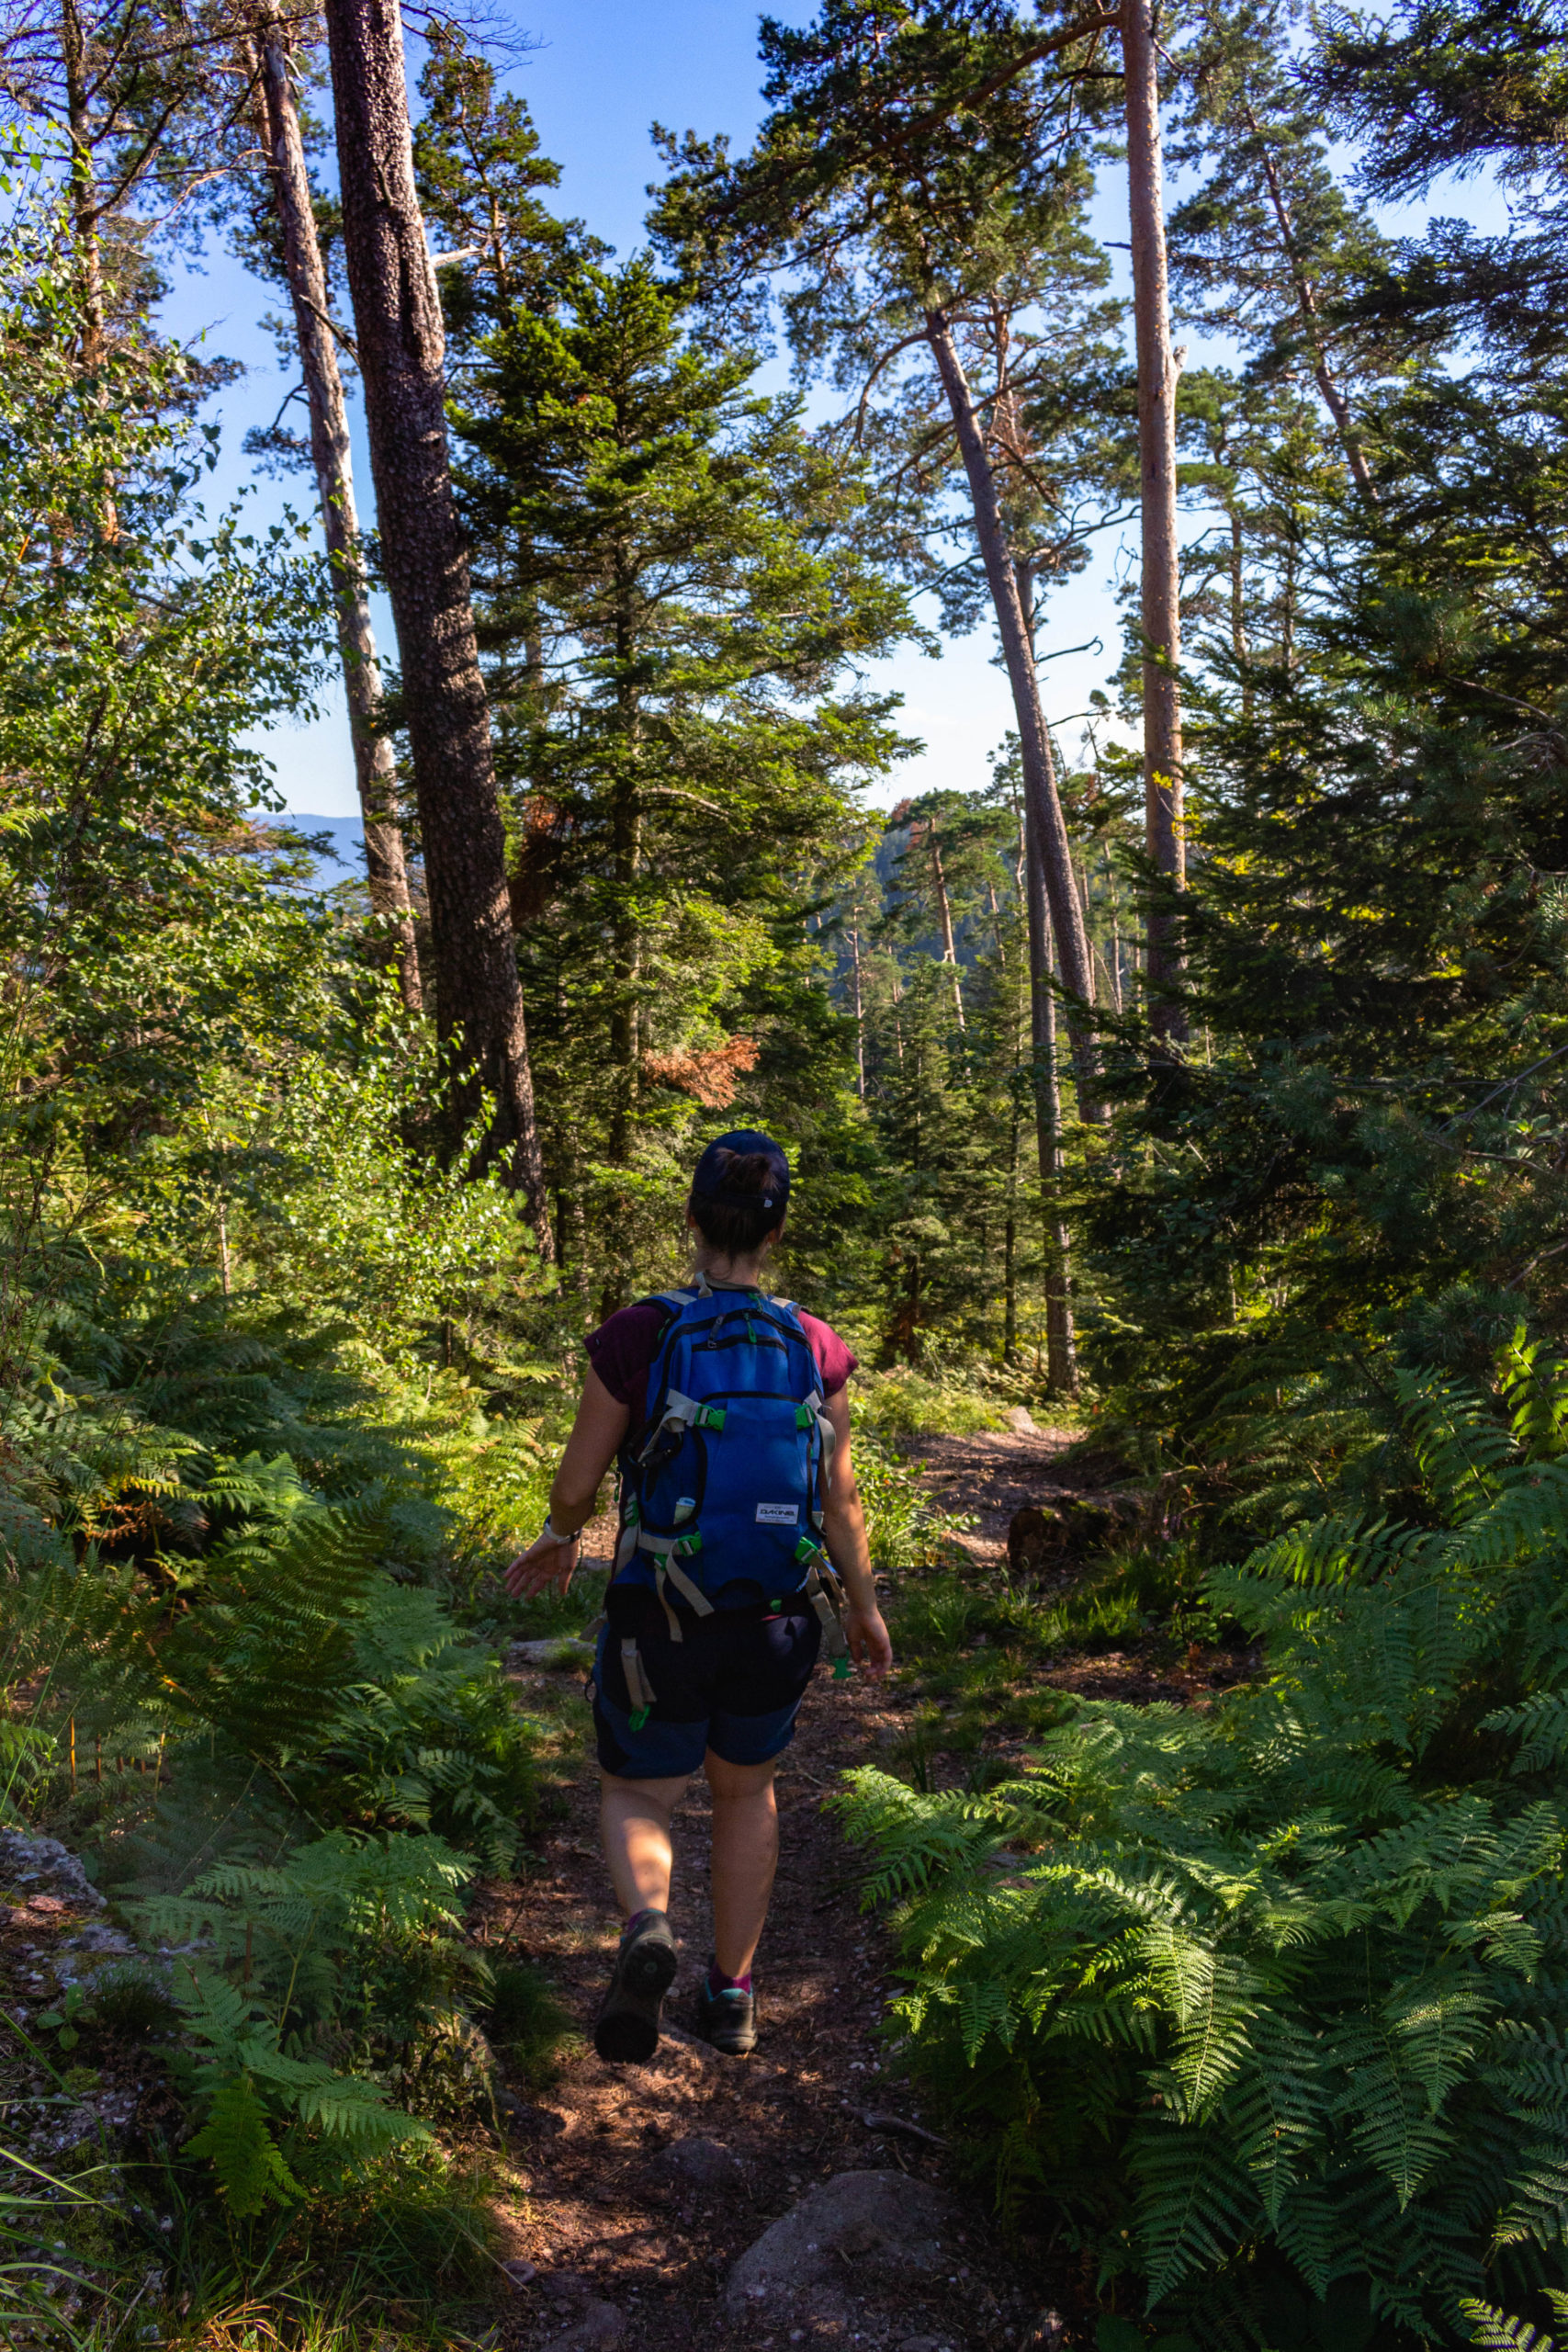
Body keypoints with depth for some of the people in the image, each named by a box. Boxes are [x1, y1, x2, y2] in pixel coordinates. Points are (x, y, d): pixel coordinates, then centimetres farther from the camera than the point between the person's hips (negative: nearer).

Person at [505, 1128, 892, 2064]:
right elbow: (842, 1504, -1)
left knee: (636, 1796, 21)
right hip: (779, 1625, 2)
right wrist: (865, 1608, 16)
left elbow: (578, 1485, -6)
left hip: (662, 1624, -2)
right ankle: (733, 1995, 36)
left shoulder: (635, 1339, -13)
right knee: (747, 1790, 28)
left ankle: (648, 1925, -10)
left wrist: (560, 1539, 17)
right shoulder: (815, 1350, -7)